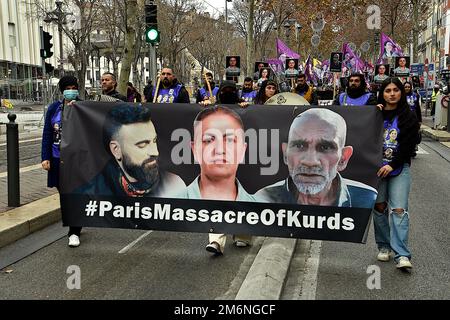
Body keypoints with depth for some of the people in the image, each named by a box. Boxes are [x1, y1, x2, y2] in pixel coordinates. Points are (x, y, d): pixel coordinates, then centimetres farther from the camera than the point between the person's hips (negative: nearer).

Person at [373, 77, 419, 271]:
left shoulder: (408, 117, 3)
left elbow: (408, 145, -4)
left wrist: (392, 165, -14)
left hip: (400, 167, -2)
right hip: (376, 166, 2)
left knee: (399, 209, -11)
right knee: (379, 206, 4)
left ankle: (402, 255, -13)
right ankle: (384, 247, 19)